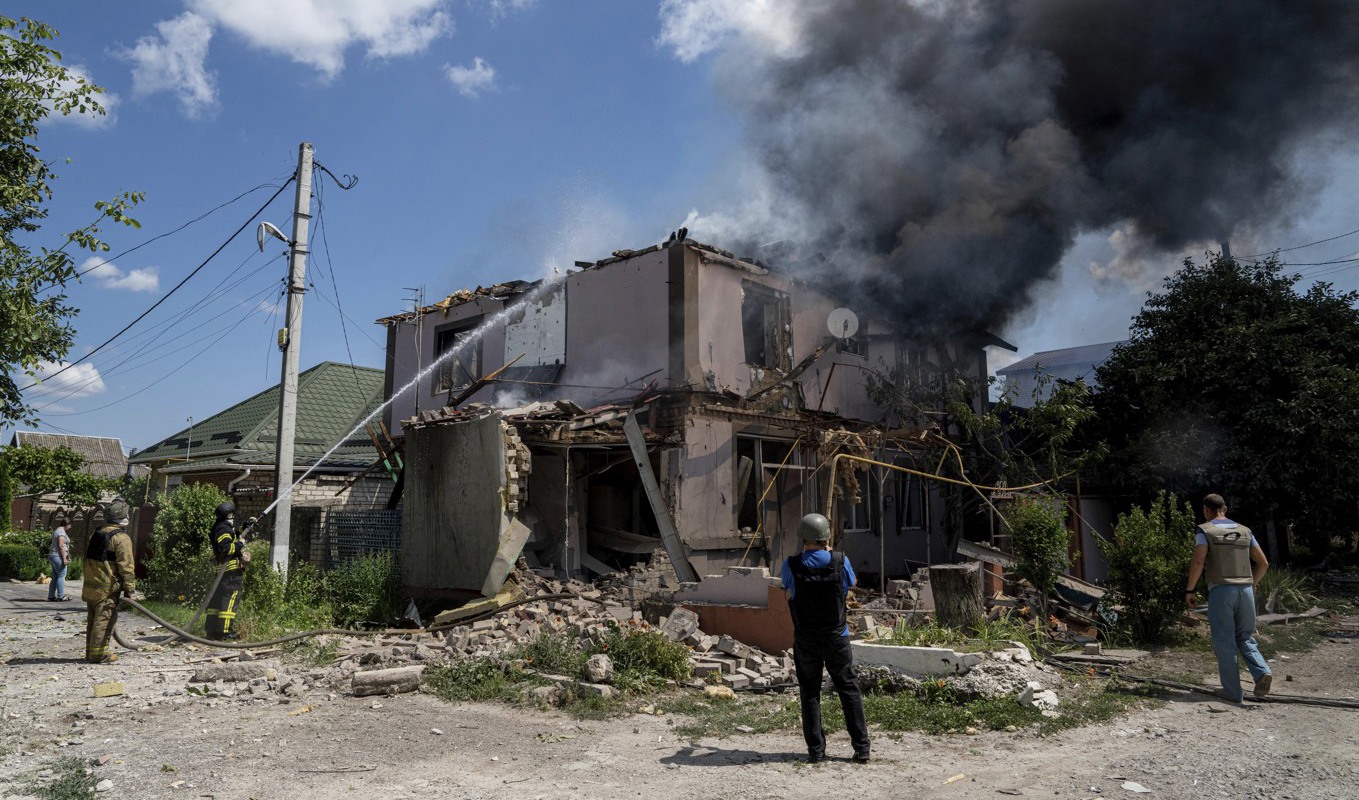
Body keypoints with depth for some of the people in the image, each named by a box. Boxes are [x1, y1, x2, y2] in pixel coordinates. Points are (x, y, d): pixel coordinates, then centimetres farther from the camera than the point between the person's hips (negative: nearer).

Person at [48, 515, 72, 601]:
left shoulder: (57, 530, 18)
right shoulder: (61, 531, -12)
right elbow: (61, 546, -19)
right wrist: (64, 558, -19)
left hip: (53, 556, 10)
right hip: (58, 556, -10)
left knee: (55, 577, 11)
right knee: (61, 576, -7)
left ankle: (51, 596, 11)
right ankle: (61, 596, -7)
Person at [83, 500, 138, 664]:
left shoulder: (97, 534, 16)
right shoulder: (121, 537, -13)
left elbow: (89, 559, 23)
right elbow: (126, 565, -16)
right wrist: (130, 587, -13)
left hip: (91, 585, 9)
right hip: (107, 588, -9)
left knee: (93, 619, 15)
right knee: (104, 619, -5)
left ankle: (91, 651, 23)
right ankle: (98, 653, -5)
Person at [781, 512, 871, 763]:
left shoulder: (791, 565, -11)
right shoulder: (840, 561, -10)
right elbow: (851, 584, 11)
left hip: (805, 641, 0)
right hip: (836, 638, 0)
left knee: (810, 693, 10)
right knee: (849, 689, 11)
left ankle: (816, 750, 10)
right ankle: (861, 747, 11)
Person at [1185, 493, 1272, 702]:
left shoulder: (1204, 531, -1)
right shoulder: (1244, 531, 14)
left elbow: (1198, 562, -13)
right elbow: (1263, 563, 15)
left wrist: (1189, 589, -5)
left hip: (1221, 590, -4)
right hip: (1245, 589, 5)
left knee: (1224, 642, 3)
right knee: (1245, 638, 17)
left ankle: (1233, 691, 5)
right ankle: (1262, 672, -7)